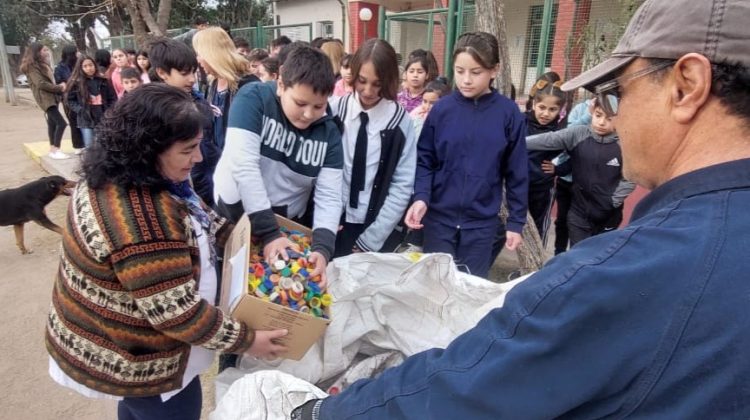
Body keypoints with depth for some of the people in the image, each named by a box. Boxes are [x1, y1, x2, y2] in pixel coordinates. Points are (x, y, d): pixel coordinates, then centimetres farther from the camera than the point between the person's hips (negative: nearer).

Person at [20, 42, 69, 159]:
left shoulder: (42, 64, 19)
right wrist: (59, 88, -12)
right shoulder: (32, 66, -10)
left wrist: (59, 85, -3)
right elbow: (41, 84, -19)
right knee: (61, 123, -17)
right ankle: (56, 151, -14)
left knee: (53, 123, 11)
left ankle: (53, 149, 17)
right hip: (45, 98, -10)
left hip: (51, 97, 10)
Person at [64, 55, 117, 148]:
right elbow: (70, 99, 3)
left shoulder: (103, 81, 6)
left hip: (103, 119, 2)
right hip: (86, 119, -2)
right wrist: (80, 110, -9)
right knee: (90, 147, -2)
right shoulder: (76, 82, 0)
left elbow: (113, 98, 10)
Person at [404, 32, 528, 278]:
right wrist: (421, 197, -16)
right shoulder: (441, 109, -5)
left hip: (482, 222, 0)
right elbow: (425, 160, 0)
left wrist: (516, 222, 1)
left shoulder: (509, 114, -5)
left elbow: (517, 172, -1)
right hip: (439, 217, 1)